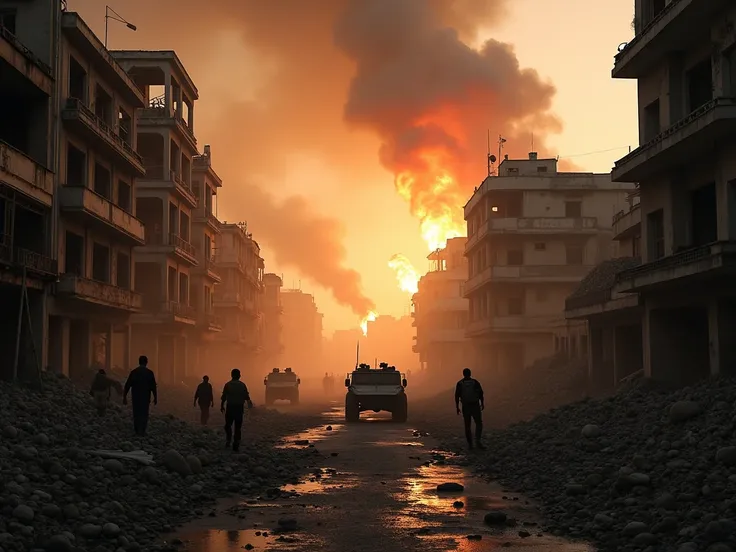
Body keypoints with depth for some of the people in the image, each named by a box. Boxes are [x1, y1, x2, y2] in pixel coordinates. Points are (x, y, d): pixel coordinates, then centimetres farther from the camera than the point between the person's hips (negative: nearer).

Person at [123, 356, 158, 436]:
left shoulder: (133, 372, -2)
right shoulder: (149, 373, -7)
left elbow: (127, 385, -4)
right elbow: (153, 386, -7)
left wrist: (125, 397, 2)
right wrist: (155, 398, 2)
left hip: (135, 396, 2)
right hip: (145, 397, -2)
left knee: (136, 413, 15)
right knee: (144, 414, 4)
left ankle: (137, 431, 20)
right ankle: (141, 431, -4)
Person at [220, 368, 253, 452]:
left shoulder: (228, 385, -5)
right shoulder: (242, 385, -1)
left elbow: (224, 397, -4)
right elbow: (247, 396, 2)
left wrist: (222, 406, 9)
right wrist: (249, 403, 18)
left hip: (230, 407, -1)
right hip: (240, 407, 1)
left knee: (228, 425, 14)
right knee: (238, 427, 6)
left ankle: (228, 440, -5)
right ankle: (236, 445, 6)